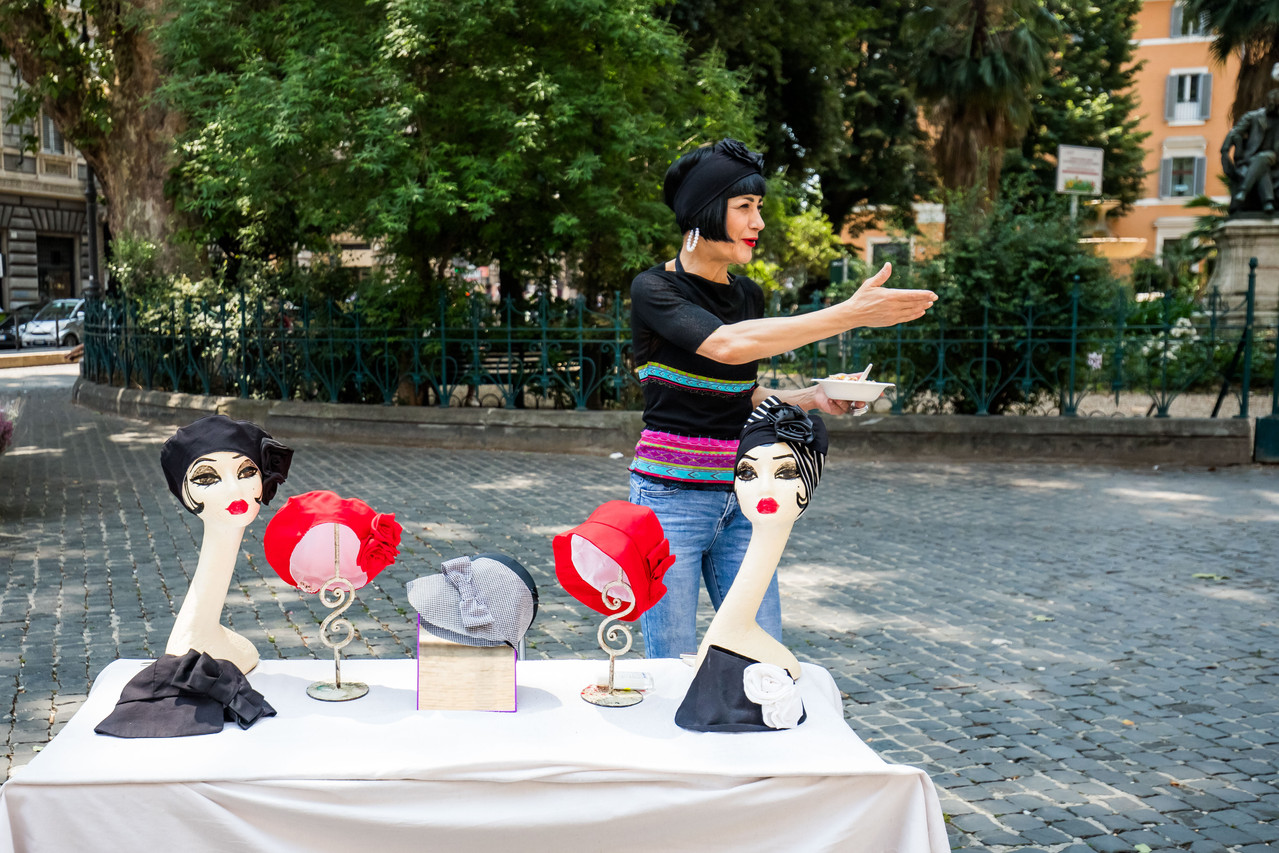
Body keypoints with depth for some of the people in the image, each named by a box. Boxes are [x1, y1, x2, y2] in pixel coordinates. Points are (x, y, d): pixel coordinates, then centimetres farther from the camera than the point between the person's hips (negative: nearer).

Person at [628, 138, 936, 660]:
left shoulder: (748, 296, 11)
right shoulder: (654, 289, -10)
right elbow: (728, 345, -28)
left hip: (740, 502, 6)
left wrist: (810, 398, 2)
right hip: (671, 498, -6)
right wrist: (851, 313, -30)